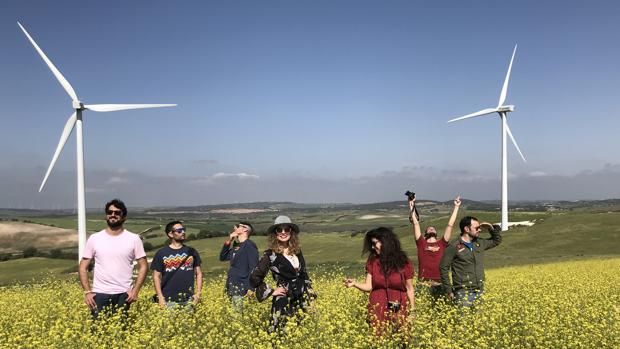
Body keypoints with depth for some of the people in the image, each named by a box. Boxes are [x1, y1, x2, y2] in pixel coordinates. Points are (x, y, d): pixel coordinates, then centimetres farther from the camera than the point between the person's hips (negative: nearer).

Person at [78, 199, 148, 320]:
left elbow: (143, 266, 3)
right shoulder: (94, 238, 3)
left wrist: (135, 290, -6)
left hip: (123, 295, 0)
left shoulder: (133, 239, 1)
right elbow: (83, 267, 6)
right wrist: (87, 292, -3)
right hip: (100, 294, 1)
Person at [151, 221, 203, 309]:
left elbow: (198, 274, 12)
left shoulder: (191, 252, 10)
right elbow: (156, 276, 4)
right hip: (169, 301, -2)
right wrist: (160, 297, -5)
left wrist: (198, 293, 1)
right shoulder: (161, 253, 4)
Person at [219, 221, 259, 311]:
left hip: (242, 288, -8)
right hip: (231, 287, 8)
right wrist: (228, 241, 8)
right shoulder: (235, 246, 16)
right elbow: (222, 258, 19)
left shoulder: (249, 245, -8)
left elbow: (253, 268, -13)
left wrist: (251, 289, -19)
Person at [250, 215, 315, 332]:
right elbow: (254, 278, -10)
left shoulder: (297, 250, 7)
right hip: (284, 300, -5)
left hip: (303, 297, 5)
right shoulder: (270, 254, -10)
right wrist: (271, 292, -8)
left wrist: (310, 292, 13)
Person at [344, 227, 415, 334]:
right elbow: (369, 286, 1)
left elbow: (409, 289, 3)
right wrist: (355, 283, -16)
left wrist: (412, 310, 2)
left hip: (399, 310, -1)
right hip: (377, 310, 1)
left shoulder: (404, 262, -3)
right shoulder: (372, 261, 1)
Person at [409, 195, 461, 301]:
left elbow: (450, 225, 15)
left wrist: (456, 207, 17)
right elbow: (416, 223, 10)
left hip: (440, 284, 1)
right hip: (423, 284, -1)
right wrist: (411, 206, 10)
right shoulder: (421, 243, 11)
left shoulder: (442, 244, 14)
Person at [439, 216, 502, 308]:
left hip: (480, 291, 6)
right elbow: (443, 269, -5)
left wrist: (492, 228, 10)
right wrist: (448, 291, -7)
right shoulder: (454, 247, -8)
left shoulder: (480, 243, 11)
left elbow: (497, 240, 28)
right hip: (464, 293, -6)